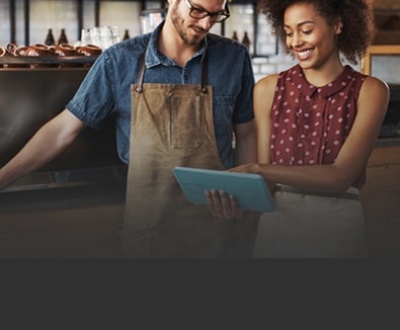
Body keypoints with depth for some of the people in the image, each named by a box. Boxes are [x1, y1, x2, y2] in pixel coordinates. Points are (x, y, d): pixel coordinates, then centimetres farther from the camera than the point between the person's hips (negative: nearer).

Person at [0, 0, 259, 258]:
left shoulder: (235, 58, -3)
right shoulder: (120, 61, -6)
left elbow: (246, 136, 6)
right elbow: (63, 129, -3)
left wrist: (249, 212, 6)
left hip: (218, 226, 1)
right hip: (146, 225, 0)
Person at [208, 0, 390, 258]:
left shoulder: (368, 91, -5)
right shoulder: (269, 89, 0)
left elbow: (341, 175, -16)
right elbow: (265, 178, -1)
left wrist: (257, 169, -22)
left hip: (339, 227, -1)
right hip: (277, 224, 2)